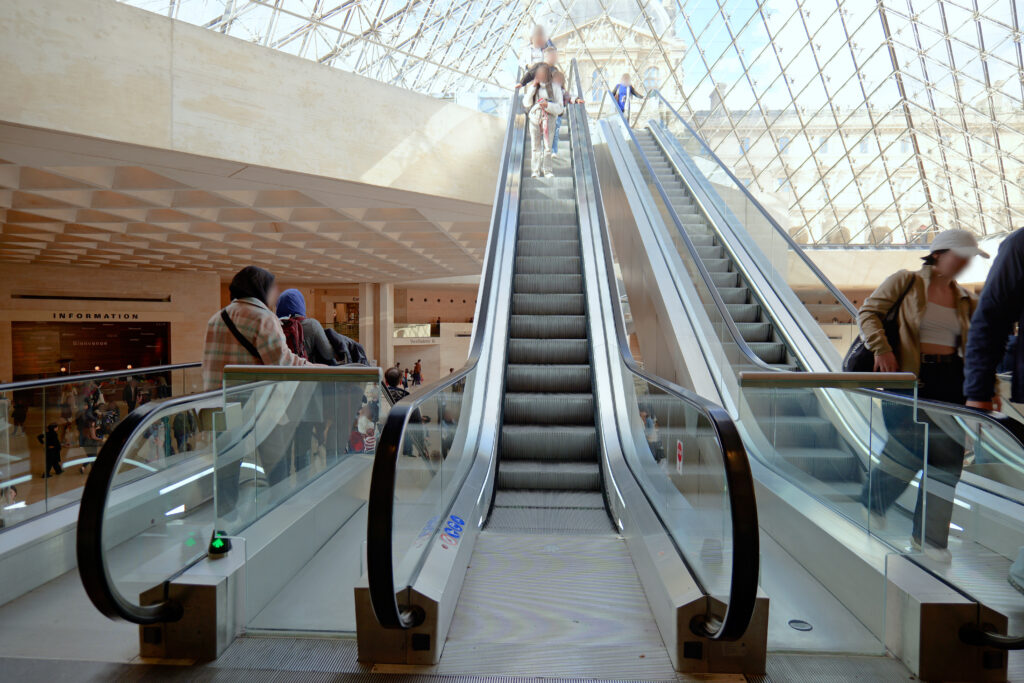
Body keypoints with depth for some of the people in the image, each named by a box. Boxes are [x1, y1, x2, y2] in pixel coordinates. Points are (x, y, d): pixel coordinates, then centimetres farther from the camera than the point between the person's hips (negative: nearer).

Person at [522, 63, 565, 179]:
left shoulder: (555, 88, 1)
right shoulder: (532, 86, 8)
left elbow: (559, 109, -3)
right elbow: (526, 103, -3)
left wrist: (548, 105, -20)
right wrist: (532, 87, -9)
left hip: (548, 117, -2)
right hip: (534, 117, 2)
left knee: (547, 145, -10)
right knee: (536, 145, 1)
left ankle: (547, 170, -5)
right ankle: (536, 171, 6)